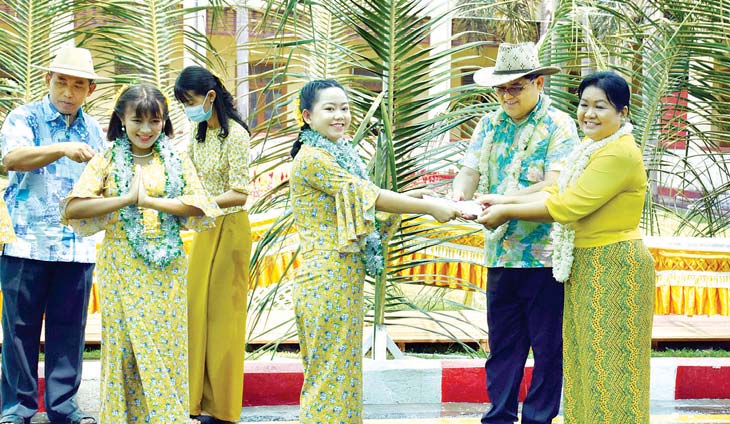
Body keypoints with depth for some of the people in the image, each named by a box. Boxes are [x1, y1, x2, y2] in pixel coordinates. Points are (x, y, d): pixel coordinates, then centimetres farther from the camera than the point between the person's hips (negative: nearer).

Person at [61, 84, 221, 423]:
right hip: (121, 266, -1)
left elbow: (198, 206, -7)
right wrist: (126, 199, -16)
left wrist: (149, 200, -15)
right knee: (125, 346, 1)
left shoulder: (176, 160, 6)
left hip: (166, 267, 1)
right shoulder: (107, 160, 1)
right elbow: (73, 208, -10)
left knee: (166, 345, 3)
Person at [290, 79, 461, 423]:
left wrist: (413, 198, -1)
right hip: (327, 279, -9)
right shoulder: (313, 159, -14)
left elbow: (364, 208, 13)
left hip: (346, 279, 9)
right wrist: (431, 208, -16)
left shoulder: (338, 155, 15)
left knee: (343, 369, 13)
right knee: (331, 372, -3)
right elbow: (369, 196, -18)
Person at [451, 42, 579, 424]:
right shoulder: (490, 124, 12)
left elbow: (555, 186, -16)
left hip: (545, 253, -5)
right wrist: (458, 195, -18)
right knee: (502, 344, 12)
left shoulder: (558, 126, -5)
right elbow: (470, 170, 6)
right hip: (501, 253, 5)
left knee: (547, 346, 4)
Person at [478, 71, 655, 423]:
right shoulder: (593, 146, 11)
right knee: (586, 358, 16)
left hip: (614, 268, -10)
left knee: (608, 364, 1)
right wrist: (503, 200, -2)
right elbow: (556, 192, 8)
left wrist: (507, 212, -15)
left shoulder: (619, 153, -22)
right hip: (585, 263, 10)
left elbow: (566, 207, -24)